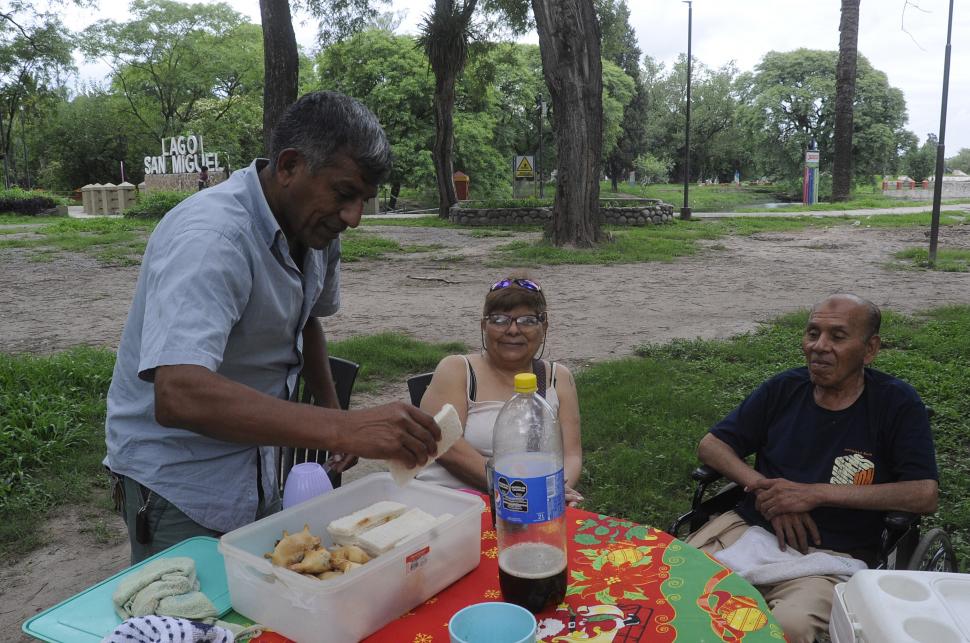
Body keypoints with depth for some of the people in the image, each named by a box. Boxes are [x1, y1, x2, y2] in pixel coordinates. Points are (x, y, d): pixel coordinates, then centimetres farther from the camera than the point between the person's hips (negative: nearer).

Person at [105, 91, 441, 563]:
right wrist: (341, 429, -49)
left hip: (256, 472, 8)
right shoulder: (210, 237, -29)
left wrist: (332, 410, 10)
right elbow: (178, 396, -43)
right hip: (177, 484, -7)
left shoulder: (317, 227, -2)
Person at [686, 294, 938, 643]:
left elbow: (925, 495, -10)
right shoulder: (784, 388, 7)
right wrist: (763, 488, -10)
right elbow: (710, 444, 10)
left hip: (831, 553, -3)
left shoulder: (896, 403, -1)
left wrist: (816, 493, -13)